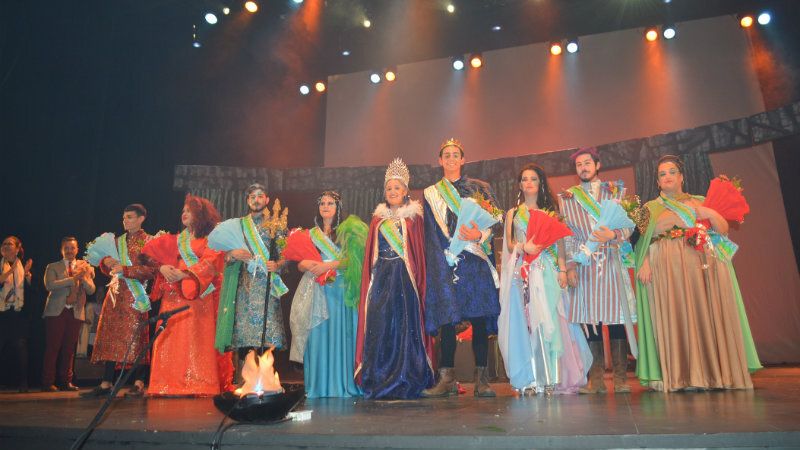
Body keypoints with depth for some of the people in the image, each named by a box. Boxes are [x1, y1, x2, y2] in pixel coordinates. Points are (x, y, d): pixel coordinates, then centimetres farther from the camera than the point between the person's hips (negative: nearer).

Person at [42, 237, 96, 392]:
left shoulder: (84, 267, 13)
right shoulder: (52, 267, 8)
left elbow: (91, 290, 3)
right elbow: (49, 285, -11)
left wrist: (83, 278, -15)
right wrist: (73, 279, -18)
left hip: (76, 313, 2)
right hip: (56, 312, -2)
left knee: (69, 349, 4)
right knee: (53, 347, -4)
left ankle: (66, 381, 11)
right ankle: (48, 382, 1)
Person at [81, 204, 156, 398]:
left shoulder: (148, 241, 1)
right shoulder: (117, 241, 19)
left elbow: (151, 270, -11)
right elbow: (106, 269, 24)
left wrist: (124, 269, -17)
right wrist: (105, 261, 2)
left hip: (135, 295, -6)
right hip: (116, 294, 6)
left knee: (136, 337, -7)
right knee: (110, 338, 3)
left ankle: (138, 384, -3)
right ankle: (106, 384, 7)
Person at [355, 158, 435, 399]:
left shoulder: (414, 217, 6)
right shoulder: (378, 219, 16)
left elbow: (420, 252, 1)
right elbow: (370, 255, 16)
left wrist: (417, 279, -9)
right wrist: (370, 280, 8)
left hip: (405, 278, -3)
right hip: (382, 278, 3)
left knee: (406, 325, -4)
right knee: (380, 327, -1)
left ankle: (407, 383, 4)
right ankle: (379, 382, 7)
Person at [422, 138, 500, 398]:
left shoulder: (480, 188, 15)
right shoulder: (431, 194, 16)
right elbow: (432, 235, 8)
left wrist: (479, 235, -17)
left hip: (477, 261, 0)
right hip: (446, 262, 0)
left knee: (480, 318, -5)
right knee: (447, 318, -8)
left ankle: (481, 378, 0)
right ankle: (447, 378, -4)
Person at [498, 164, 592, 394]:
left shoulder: (550, 210, 15)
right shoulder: (512, 213, 18)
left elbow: (559, 242, 8)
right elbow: (509, 245, 10)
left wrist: (562, 269, -4)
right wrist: (524, 247, -11)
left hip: (547, 270, 0)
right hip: (522, 272, 1)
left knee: (550, 321, -8)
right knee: (525, 322, -5)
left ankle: (553, 377, -4)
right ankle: (530, 379, -1)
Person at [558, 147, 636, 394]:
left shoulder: (616, 190, 13)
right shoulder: (567, 197, 13)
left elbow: (630, 223, 5)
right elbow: (567, 234, 7)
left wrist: (613, 234, -15)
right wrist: (570, 265, -2)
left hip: (613, 261, 0)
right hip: (584, 264, 0)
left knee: (617, 316, -3)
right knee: (590, 318, -1)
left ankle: (620, 377, 4)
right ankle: (596, 378, 4)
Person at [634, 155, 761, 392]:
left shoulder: (698, 202, 19)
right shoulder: (650, 208, 14)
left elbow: (724, 230, 11)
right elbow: (643, 241, 5)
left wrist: (711, 214, -6)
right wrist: (644, 265, -10)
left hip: (702, 266, 2)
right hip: (667, 269, -2)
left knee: (704, 315, -5)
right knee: (674, 318, -7)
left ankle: (715, 371, 2)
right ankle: (679, 375, -6)